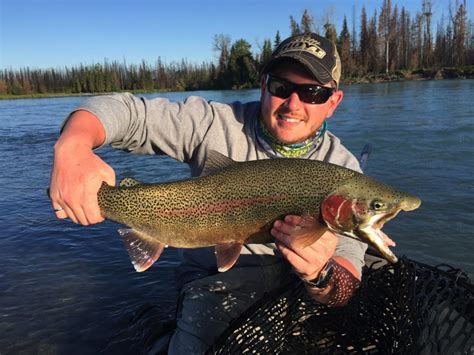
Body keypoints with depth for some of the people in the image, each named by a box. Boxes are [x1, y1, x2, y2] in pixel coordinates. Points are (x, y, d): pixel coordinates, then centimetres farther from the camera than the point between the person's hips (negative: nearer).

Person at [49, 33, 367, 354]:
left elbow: (347, 287, -17)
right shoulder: (217, 125, -11)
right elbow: (125, 111, -12)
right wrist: (72, 146, -34)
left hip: (302, 288, 3)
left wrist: (320, 275, -42)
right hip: (214, 284, -2)